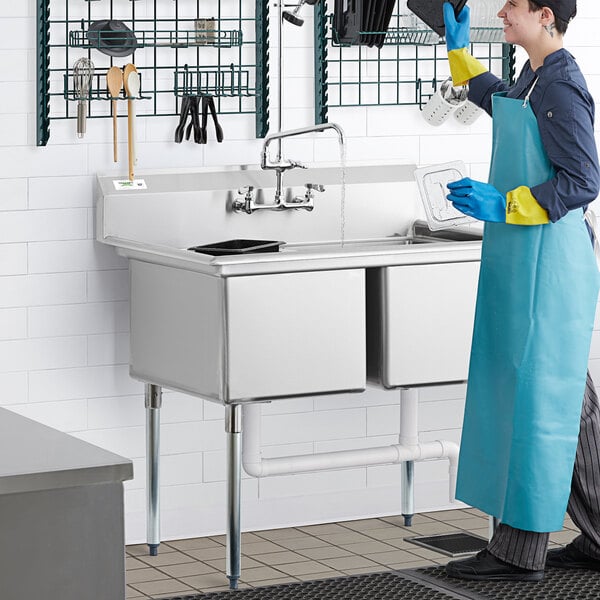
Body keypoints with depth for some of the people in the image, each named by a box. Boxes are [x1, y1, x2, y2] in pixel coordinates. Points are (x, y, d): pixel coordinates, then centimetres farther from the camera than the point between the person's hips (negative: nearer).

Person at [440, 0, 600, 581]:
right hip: (526, 263, 10)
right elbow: (497, 101, 37)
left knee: (535, 398, -4)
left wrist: (505, 205, -23)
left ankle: (520, 549, 2)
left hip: (546, 264, -10)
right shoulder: (536, 78, 13)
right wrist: (457, 48, 36)